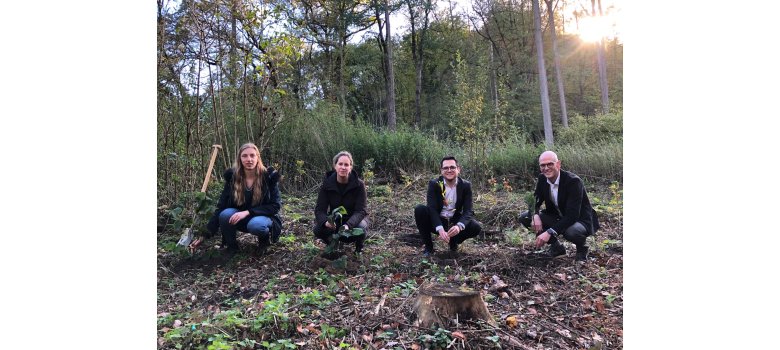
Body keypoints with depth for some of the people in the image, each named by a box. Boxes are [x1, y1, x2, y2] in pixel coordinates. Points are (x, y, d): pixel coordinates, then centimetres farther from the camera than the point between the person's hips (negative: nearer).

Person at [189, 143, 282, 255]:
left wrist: (248, 212, -28)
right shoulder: (232, 177, -10)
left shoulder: (269, 176, -16)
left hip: (264, 217, -3)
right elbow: (221, 206, -10)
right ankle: (231, 246, -3)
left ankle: (265, 238, -1)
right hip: (242, 219, 3)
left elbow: (275, 205, -17)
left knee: (255, 225, -37)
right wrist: (206, 234, -17)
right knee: (225, 214, -29)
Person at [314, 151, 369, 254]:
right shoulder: (327, 184, -14)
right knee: (318, 229, -26)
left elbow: (360, 211, -23)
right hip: (335, 221, 2)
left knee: (360, 227, -35)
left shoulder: (359, 184, -19)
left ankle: (359, 247, 2)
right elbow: (319, 209, -16)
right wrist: (326, 221, -40)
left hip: (353, 220, -1)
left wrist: (348, 225, -43)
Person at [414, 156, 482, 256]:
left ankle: (454, 242, 8)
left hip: (455, 222, 1)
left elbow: (468, 211, -15)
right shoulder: (434, 184, -12)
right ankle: (428, 246, -9)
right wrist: (440, 229, -39)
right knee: (419, 209, -28)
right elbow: (432, 209, -21)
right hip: (436, 222, -1)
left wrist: (459, 226, -37)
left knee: (476, 227, -24)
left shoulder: (466, 185, -8)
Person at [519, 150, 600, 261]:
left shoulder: (573, 181, -27)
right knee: (524, 218, -10)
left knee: (571, 231, -40)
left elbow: (572, 215, -33)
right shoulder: (542, 178, -7)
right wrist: (535, 215, -25)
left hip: (580, 220, -6)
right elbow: (535, 201, 0)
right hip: (557, 218, 6)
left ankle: (581, 248, 0)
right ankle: (556, 247, 8)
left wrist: (550, 232, -41)